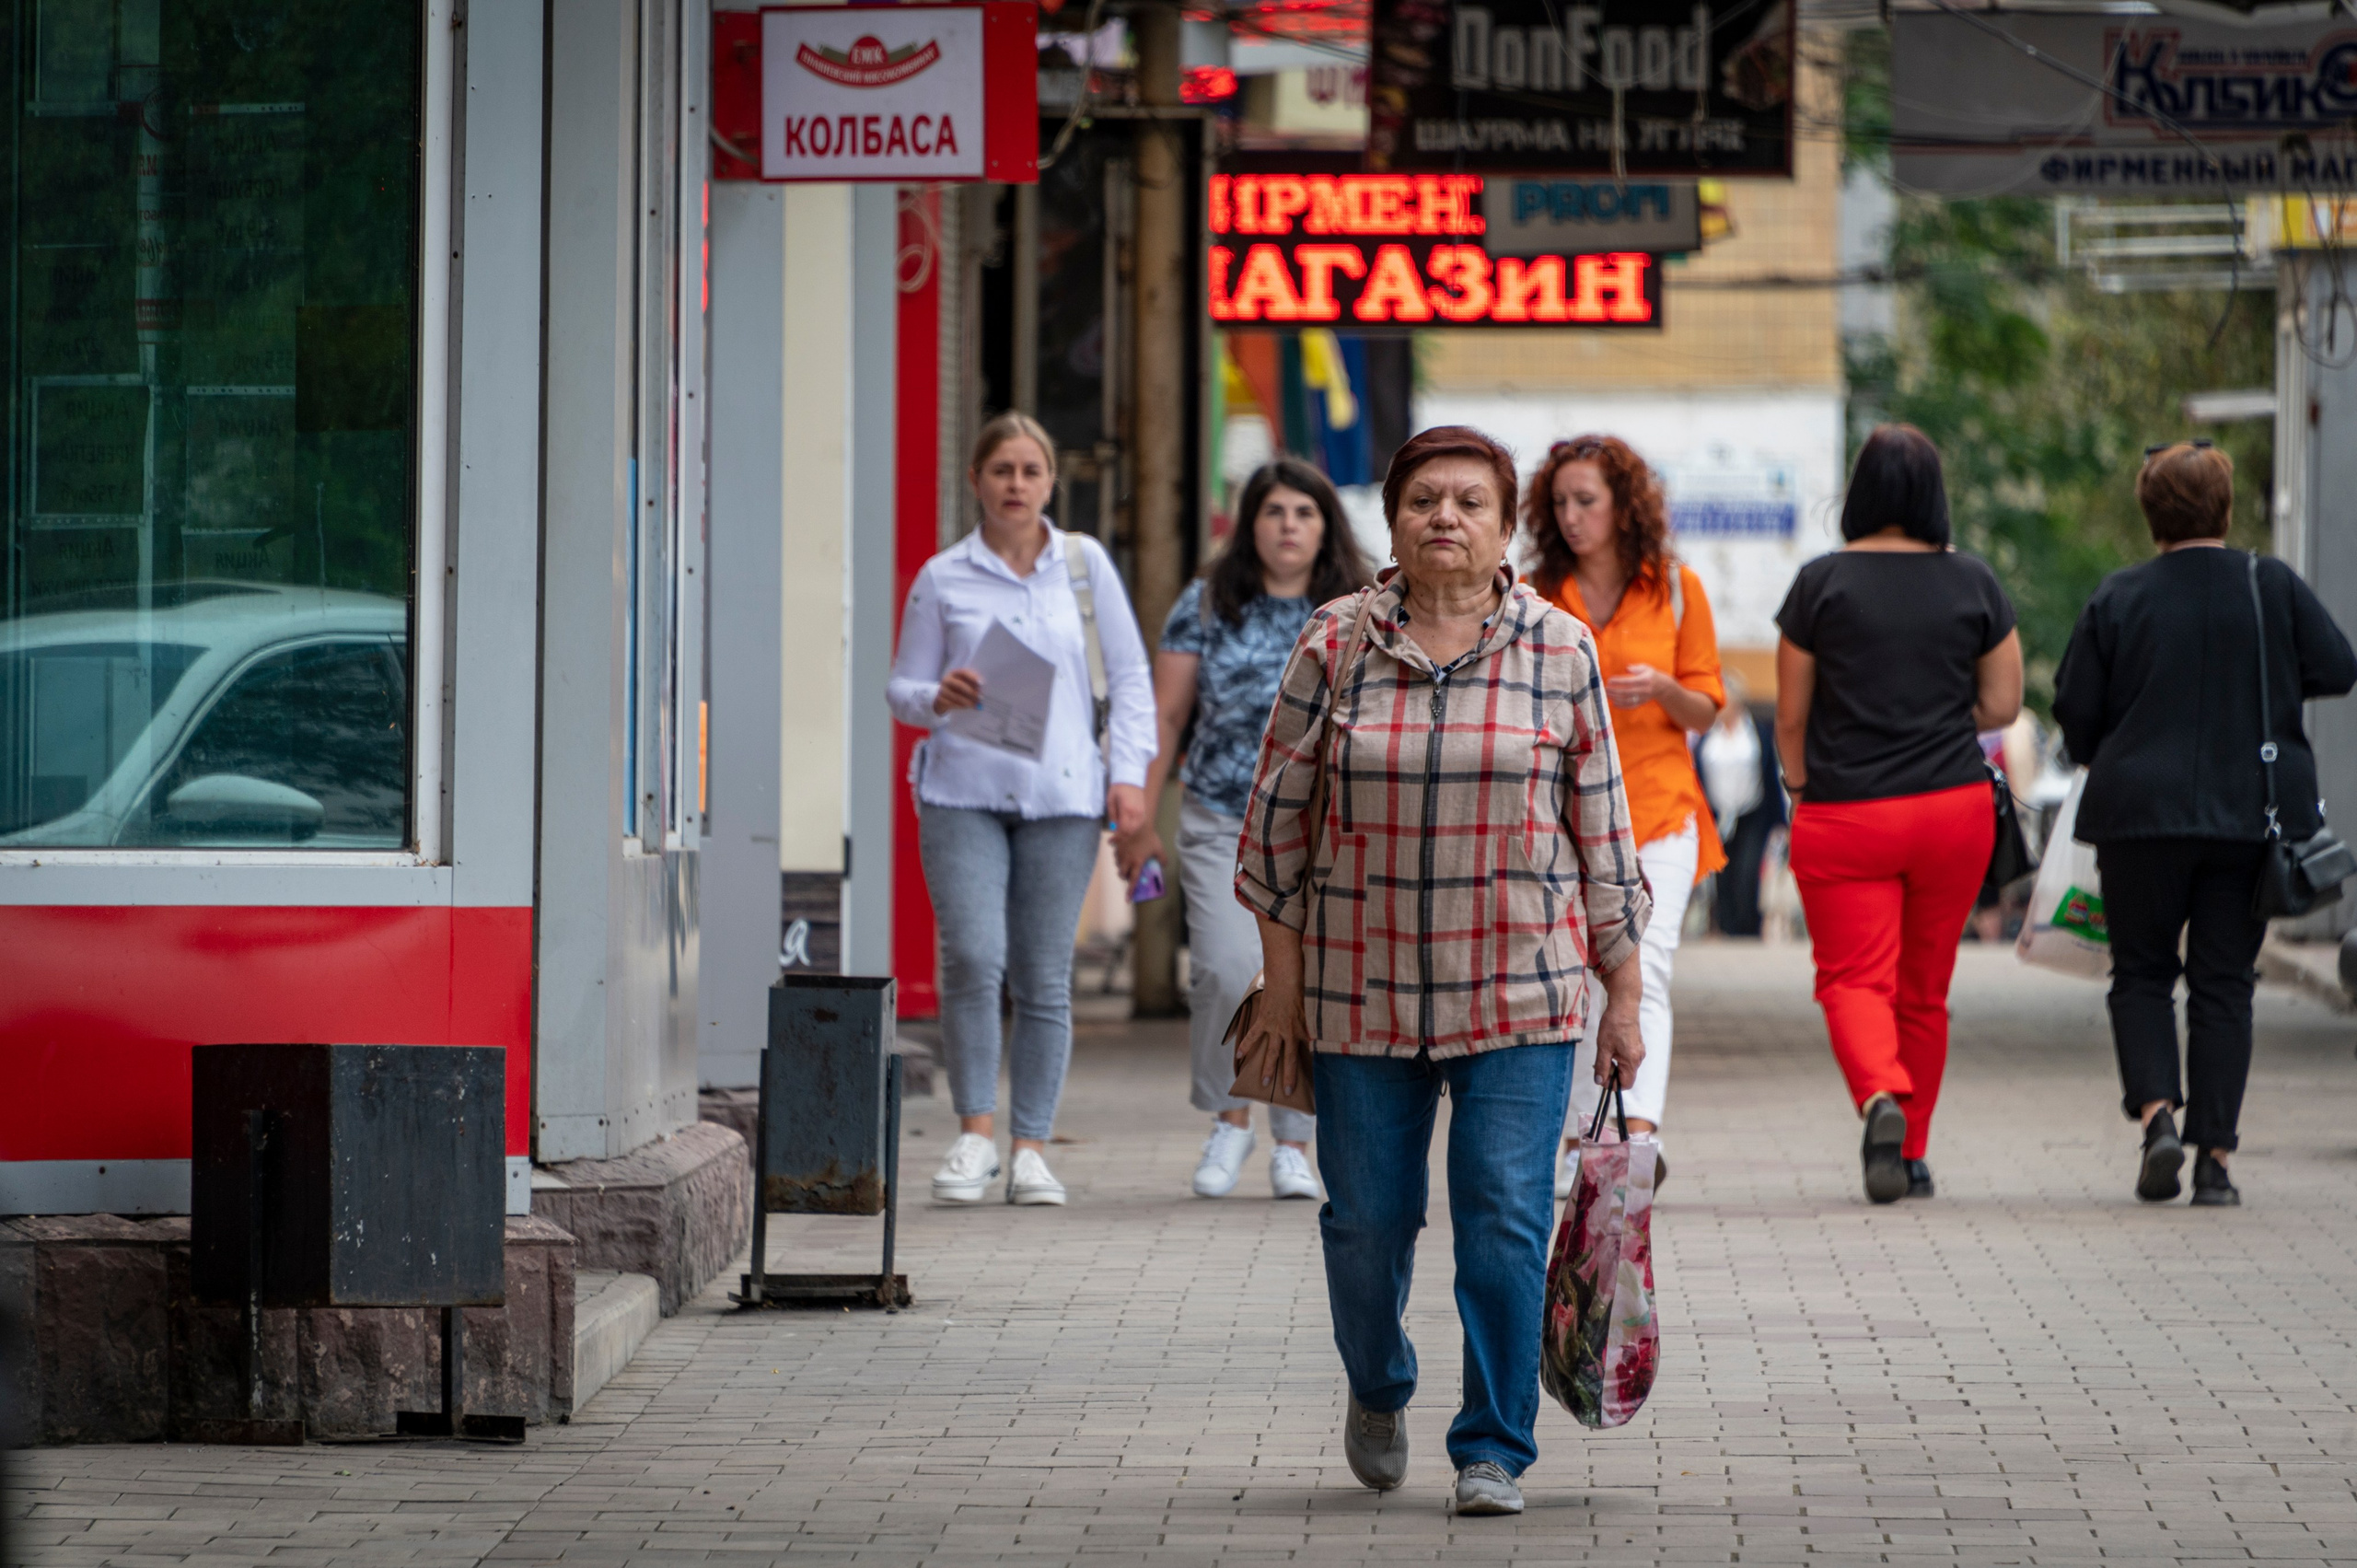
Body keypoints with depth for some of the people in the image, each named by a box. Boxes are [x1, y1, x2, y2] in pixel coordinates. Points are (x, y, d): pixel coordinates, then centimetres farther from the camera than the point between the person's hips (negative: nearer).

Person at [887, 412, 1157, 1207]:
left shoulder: (1084, 564, 9)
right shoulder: (942, 579, 6)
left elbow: (1130, 675, 12)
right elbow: (902, 687, 11)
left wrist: (1128, 771, 2)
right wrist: (937, 698, -12)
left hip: (1061, 791, 1)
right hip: (964, 790, -1)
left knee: (1044, 978, 0)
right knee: (973, 957, -15)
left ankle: (1031, 1148, 8)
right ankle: (975, 1129, -1)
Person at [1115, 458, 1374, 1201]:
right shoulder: (1206, 606, 7)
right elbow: (1165, 717, 9)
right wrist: (1139, 819, 5)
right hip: (1221, 825, 0)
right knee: (1227, 970, -16)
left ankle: (1294, 1146, 10)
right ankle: (1228, 1119, 6)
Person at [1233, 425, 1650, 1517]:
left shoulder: (1560, 652, 2)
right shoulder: (1334, 647, 1)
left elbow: (1601, 827, 5)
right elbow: (1277, 815, 5)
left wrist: (1624, 994, 4)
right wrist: (1282, 977, 2)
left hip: (1520, 992, -1)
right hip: (1362, 989, 1)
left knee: (1505, 1222, -8)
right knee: (1367, 1220, 6)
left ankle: (1493, 1452, 2)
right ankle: (1376, 1389, 35)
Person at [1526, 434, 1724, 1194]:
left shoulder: (1677, 588, 4)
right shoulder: (1535, 596, 7)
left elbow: (1706, 709, 7)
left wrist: (1662, 689, -14)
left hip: (1655, 812, -2)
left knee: (1644, 969, -18)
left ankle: (1639, 1131, -30)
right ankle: (1580, 1138, 16)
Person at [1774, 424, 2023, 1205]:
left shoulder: (1822, 583, -5)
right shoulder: (1974, 584, 1)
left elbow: (1791, 715, -1)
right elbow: (2002, 705, 5)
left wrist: (1802, 791, 15)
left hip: (1844, 817, -3)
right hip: (1954, 809, 3)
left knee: (1854, 979, -3)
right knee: (1924, 990, 15)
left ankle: (1881, 1096, -31)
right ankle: (1912, 1155, 22)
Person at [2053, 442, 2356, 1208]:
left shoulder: (2116, 599, -3)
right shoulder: (2276, 587, -2)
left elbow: (2076, 709, 0)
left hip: (2142, 811, -1)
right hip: (2252, 819, 1)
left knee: (2141, 972, 12)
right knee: (2224, 983, 6)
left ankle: (2157, 1110, -10)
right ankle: (2215, 1155, 1)